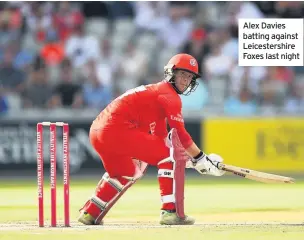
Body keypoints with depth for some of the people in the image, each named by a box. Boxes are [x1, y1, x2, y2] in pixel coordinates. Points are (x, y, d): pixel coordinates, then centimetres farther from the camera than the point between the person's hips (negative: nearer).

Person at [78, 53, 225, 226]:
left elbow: (160, 136, 28)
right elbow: (179, 134, -10)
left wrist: (188, 157, 20)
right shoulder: (169, 94, -2)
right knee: (168, 156, -7)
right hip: (118, 129, -10)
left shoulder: (157, 90, 28)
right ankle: (170, 211, -12)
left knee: (125, 173, 32)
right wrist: (201, 159, -6)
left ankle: (90, 213, 34)